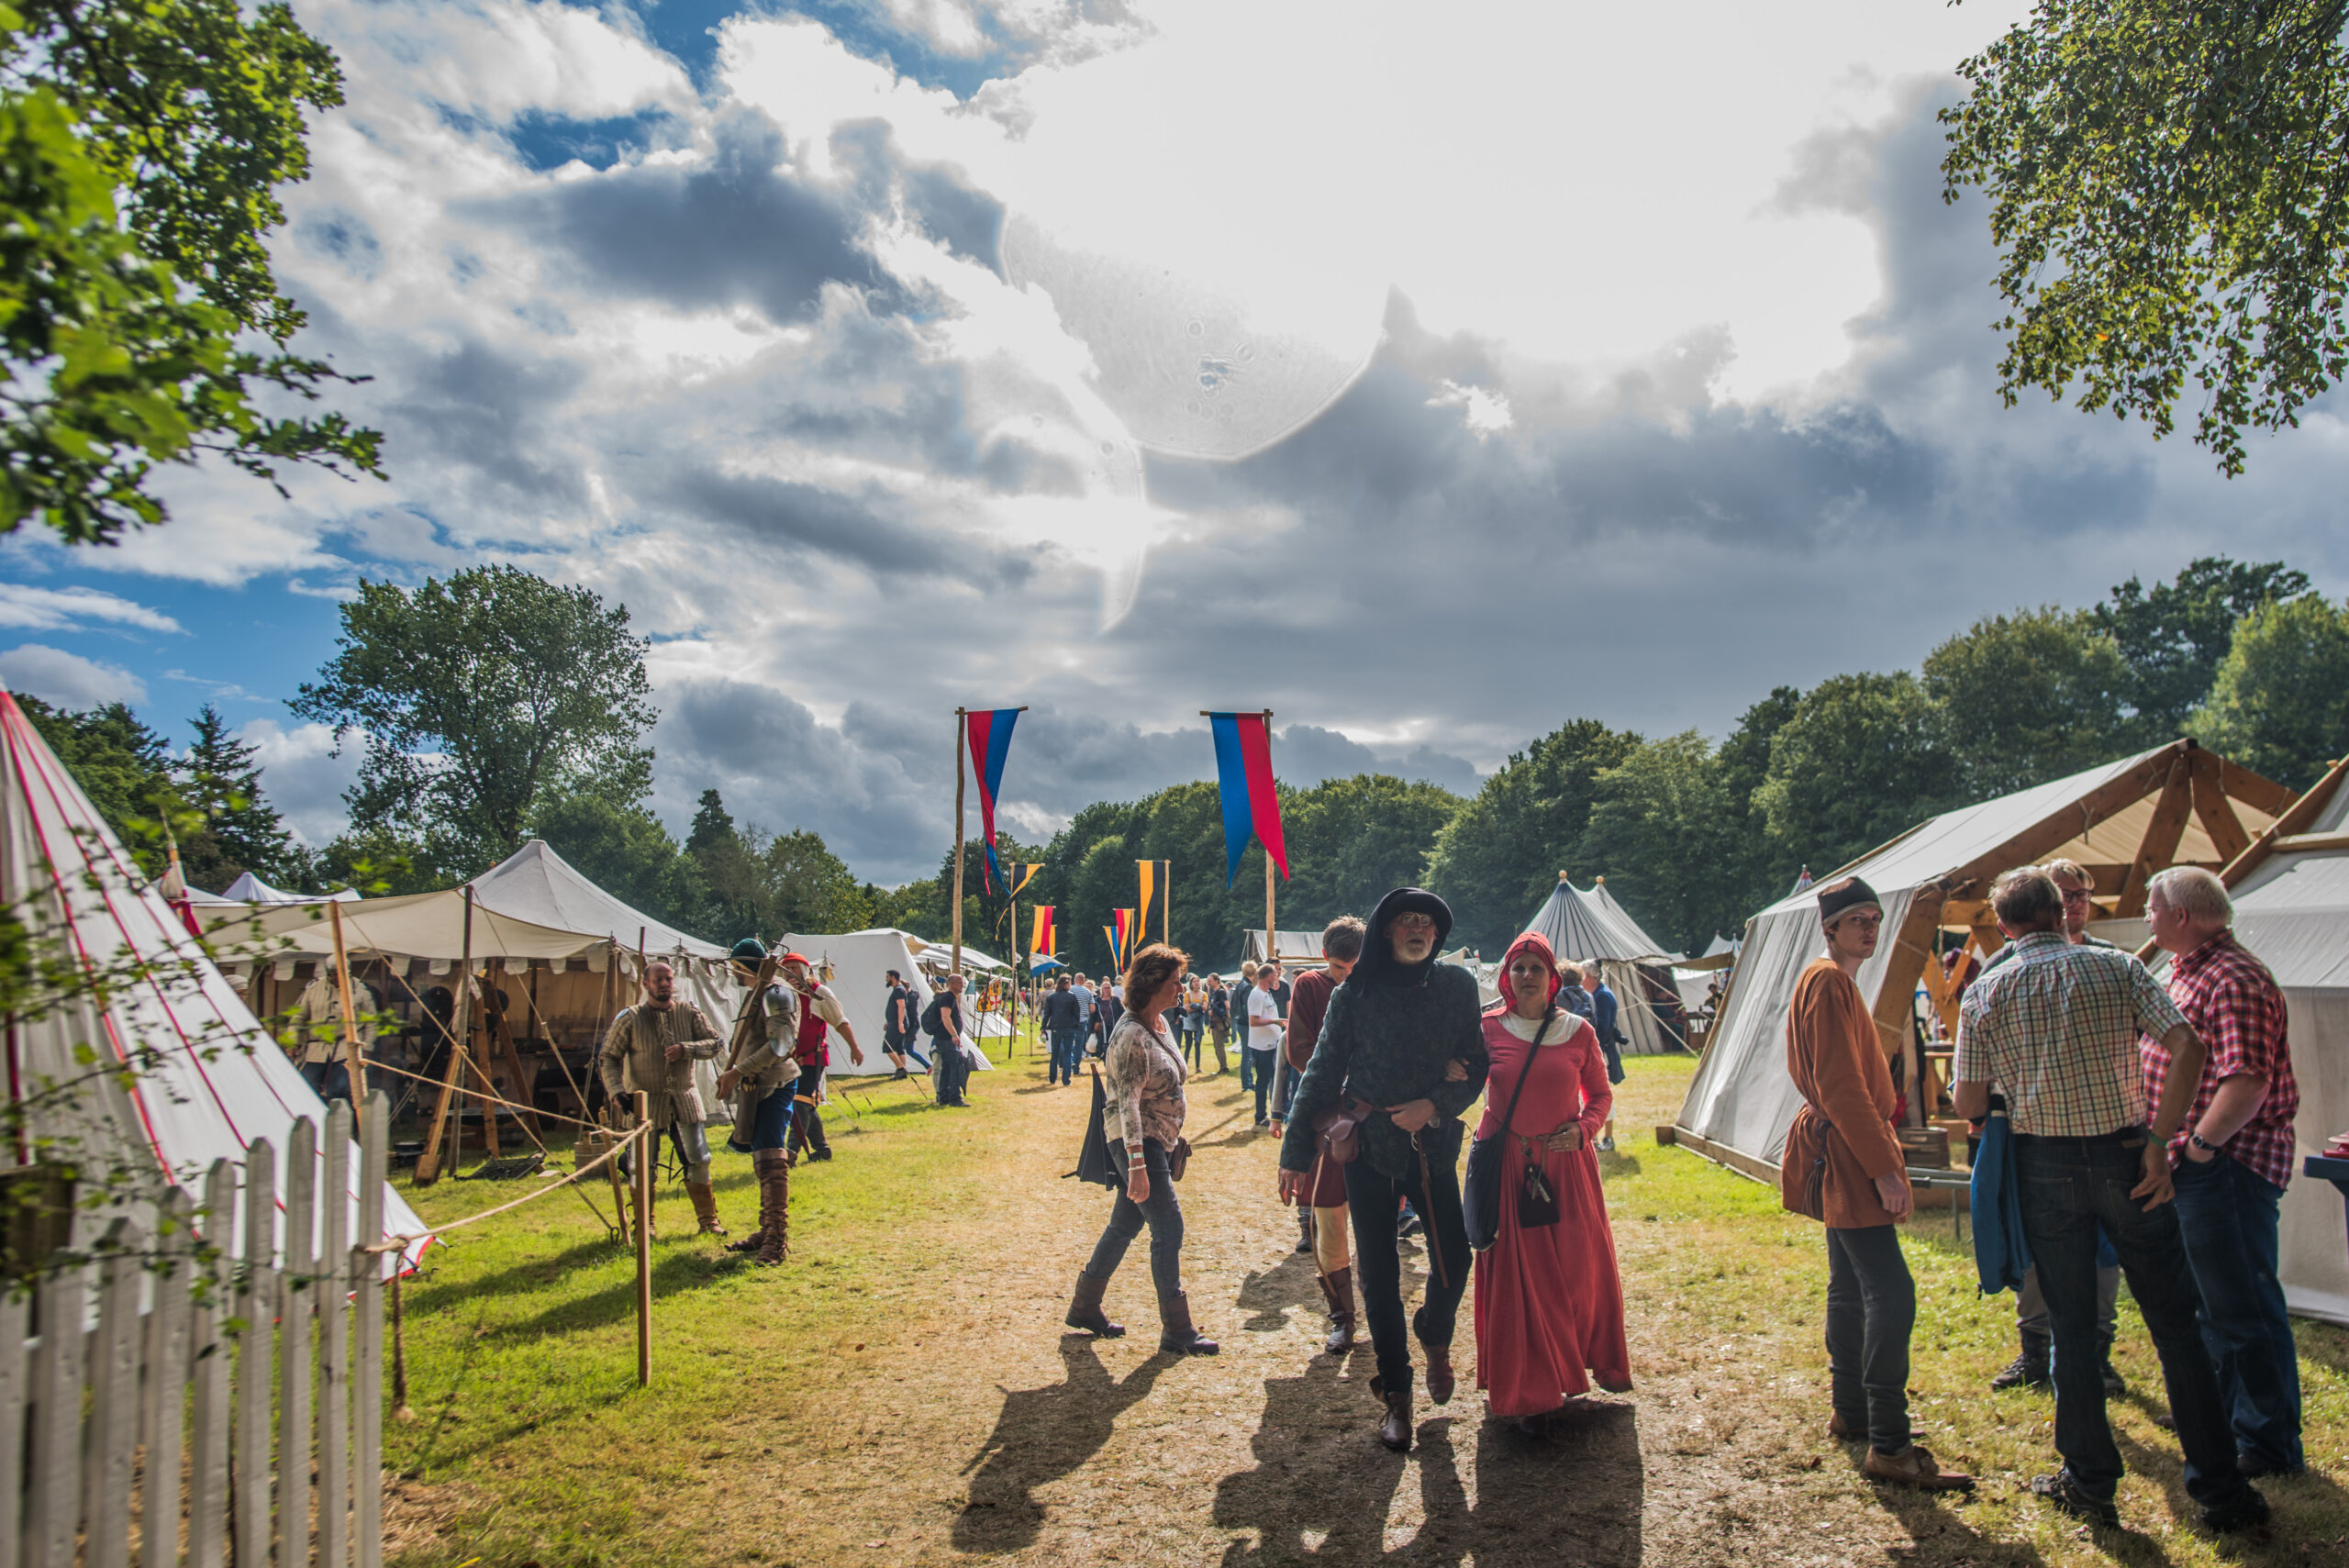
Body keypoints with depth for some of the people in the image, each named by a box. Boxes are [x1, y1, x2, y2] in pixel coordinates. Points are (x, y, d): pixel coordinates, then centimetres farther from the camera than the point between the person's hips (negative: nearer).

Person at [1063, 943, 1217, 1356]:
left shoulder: (1161, 1023, 8)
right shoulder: (1132, 1035, -21)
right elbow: (1128, 1103, -25)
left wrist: (1174, 1135, 24)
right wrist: (1137, 1164, -28)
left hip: (1159, 1139, 9)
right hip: (1136, 1141, -9)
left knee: (1125, 1224, 15)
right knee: (1168, 1228, -6)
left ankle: (1084, 1307, 28)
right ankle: (1176, 1332, 3)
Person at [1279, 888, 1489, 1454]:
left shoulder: (1457, 986, 1)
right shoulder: (1354, 994, -3)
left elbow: (1477, 1067, 5)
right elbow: (1322, 1073, 1)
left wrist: (1434, 1105, -12)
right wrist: (1296, 1154, -1)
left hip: (1433, 1141, 1)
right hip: (1368, 1142, -1)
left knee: (1454, 1258, -5)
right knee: (1378, 1272, 3)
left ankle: (1434, 1337, 29)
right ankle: (1396, 1395, 19)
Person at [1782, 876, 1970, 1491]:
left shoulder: (1838, 981, 18)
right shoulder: (1829, 982, -15)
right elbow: (1841, 1086, -21)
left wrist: (1880, 1158, 21)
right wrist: (1884, 1168, -21)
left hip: (1844, 1159, 11)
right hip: (1846, 1158, -11)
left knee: (1851, 1287, 16)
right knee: (1890, 1292, -13)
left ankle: (1850, 1411, 26)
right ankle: (1889, 1447, -11)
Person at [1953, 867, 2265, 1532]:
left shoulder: (1985, 993, -1)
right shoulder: (2117, 967, 0)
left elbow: (1967, 1104, -2)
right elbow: (2186, 1044, -13)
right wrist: (2159, 1140, -10)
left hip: (2045, 1169, 0)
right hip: (2125, 1158, 0)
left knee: (2071, 1331, 10)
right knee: (2176, 1326, 11)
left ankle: (2090, 1484, 18)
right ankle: (2220, 1490, 17)